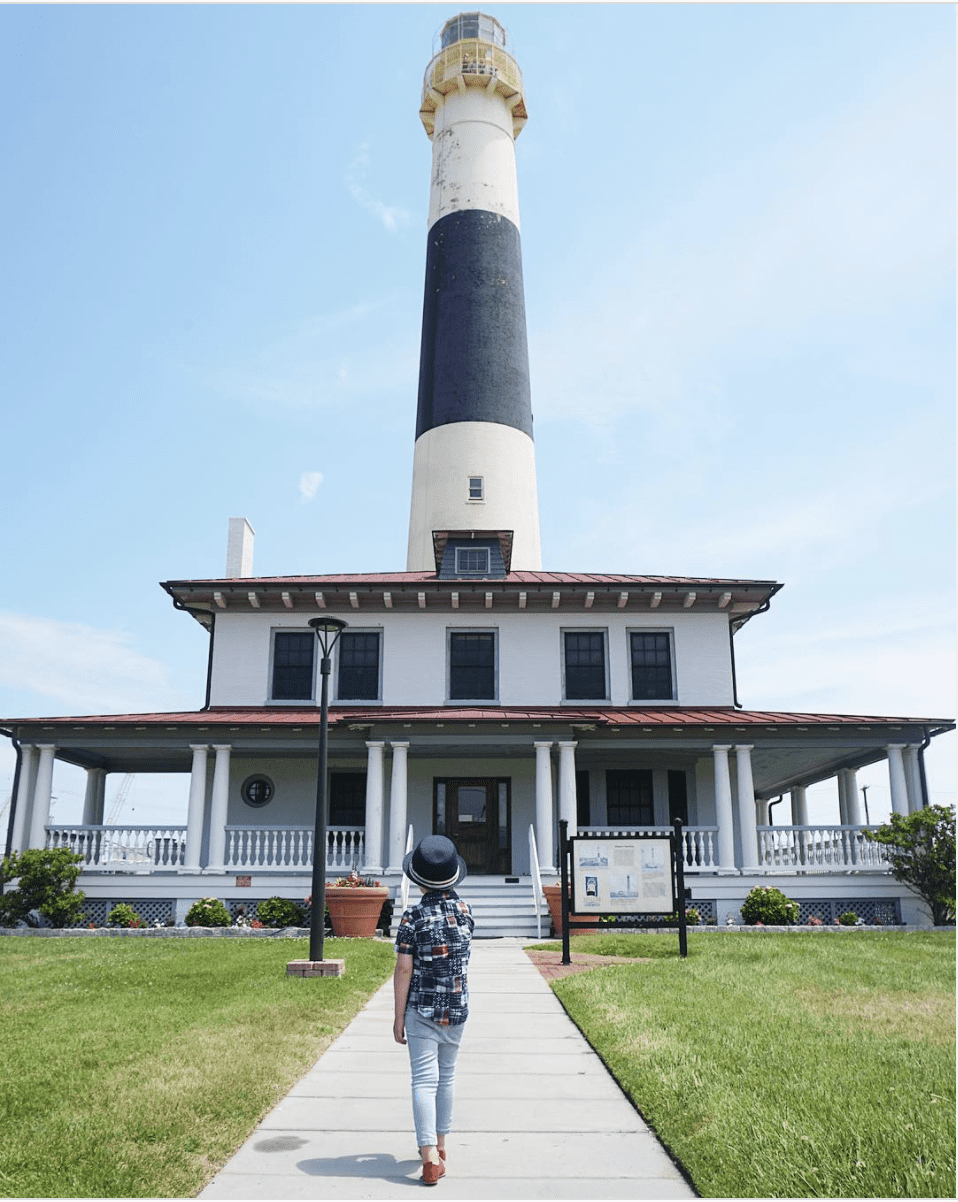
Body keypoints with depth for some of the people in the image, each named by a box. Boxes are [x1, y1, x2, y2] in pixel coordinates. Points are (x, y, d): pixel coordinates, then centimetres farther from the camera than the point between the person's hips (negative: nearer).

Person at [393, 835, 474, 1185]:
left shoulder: (413, 917, -14)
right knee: (446, 1076, 18)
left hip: (422, 1010, -4)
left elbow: (403, 970, -13)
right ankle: (439, 1143, 30)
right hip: (457, 1009, 4)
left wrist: (398, 1017, -5)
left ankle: (430, 1154, -8)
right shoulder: (465, 910, -2)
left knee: (425, 1080, -1)